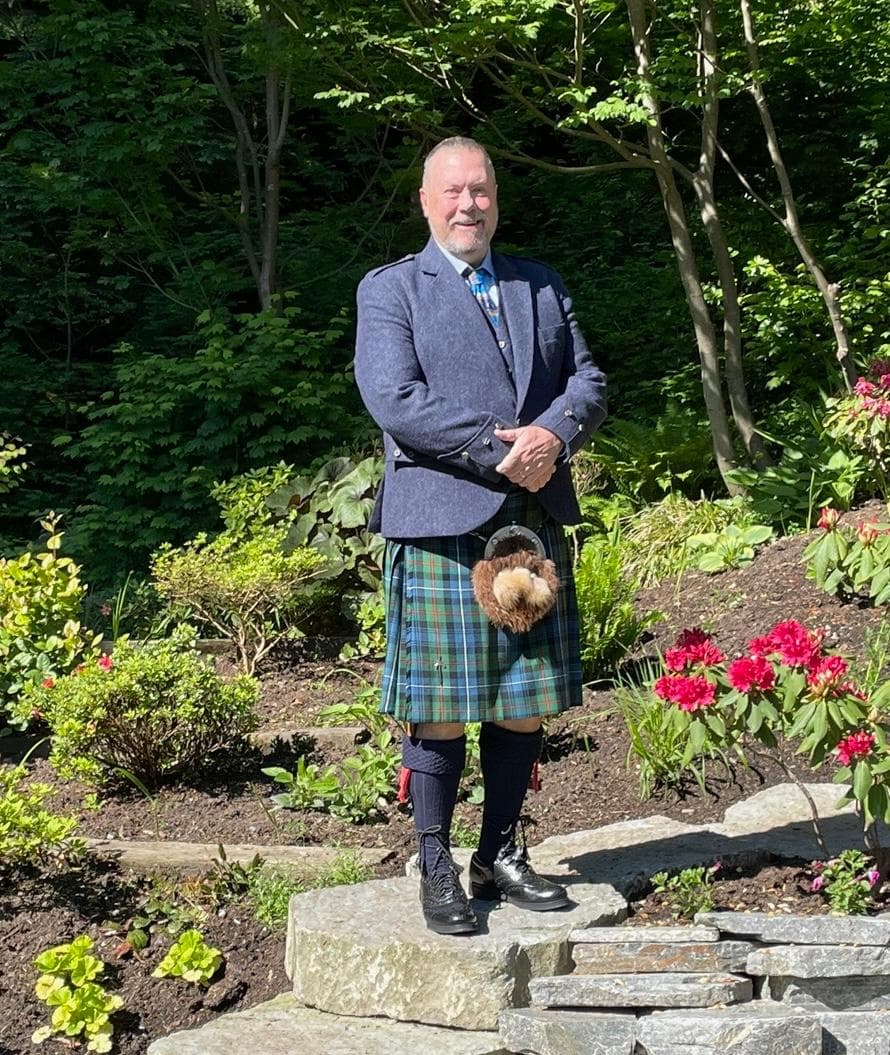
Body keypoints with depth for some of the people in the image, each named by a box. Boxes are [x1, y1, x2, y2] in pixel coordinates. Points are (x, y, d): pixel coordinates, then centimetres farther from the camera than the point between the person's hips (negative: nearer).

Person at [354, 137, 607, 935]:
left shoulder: (543, 286, 18)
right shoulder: (389, 291, 2)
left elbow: (588, 381, 11)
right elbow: (395, 400, -11)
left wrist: (553, 435, -11)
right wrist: (499, 450, -16)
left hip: (536, 520, 5)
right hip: (440, 521, -5)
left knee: (525, 701, 9)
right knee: (441, 709, -1)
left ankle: (502, 855, 22)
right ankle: (436, 870, 12)